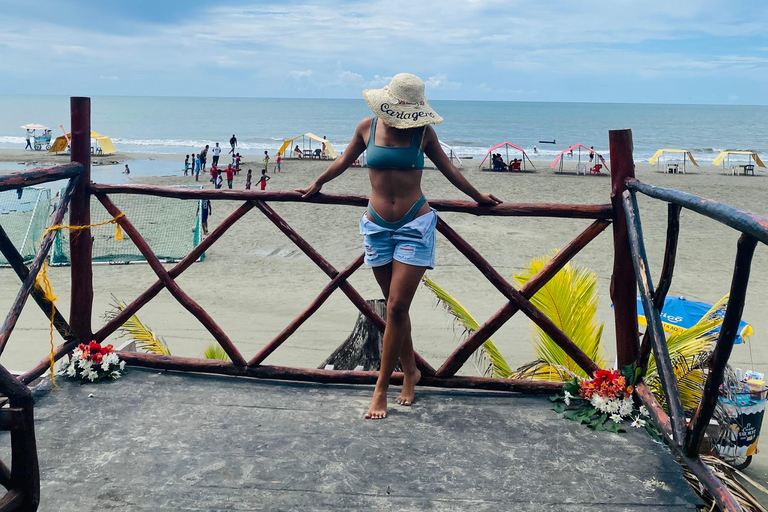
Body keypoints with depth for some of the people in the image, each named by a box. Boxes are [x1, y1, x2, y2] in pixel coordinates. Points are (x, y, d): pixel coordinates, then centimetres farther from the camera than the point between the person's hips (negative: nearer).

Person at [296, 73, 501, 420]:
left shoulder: (423, 132, 0)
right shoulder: (368, 128, 2)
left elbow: (447, 169, 15)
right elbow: (344, 161, 20)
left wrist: (477, 197, 24)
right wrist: (316, 185, 32)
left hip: (414, 226, -2)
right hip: (378, 227, 2)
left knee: (397, 307, -8)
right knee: (395, 307, 9)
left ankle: (381, 387, 2)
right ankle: (410, 371, 28)